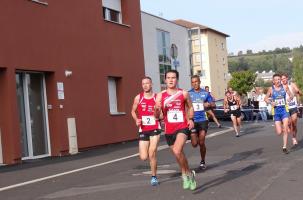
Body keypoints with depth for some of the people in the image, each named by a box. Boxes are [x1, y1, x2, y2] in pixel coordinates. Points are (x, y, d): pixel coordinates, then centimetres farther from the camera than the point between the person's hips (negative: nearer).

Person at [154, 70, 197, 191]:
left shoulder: (184, 93, -1)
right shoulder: (160, 95, 0)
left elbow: (190, 107, 16)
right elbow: (156, 116, 0)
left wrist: (190, 119, 0)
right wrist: (157, 109, -22)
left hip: (182, 127, -3)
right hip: (169, 130, 3)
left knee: (177, 151, -25)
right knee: (178, 154, 16)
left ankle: (187, 174, -3)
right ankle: (188, 174, 39)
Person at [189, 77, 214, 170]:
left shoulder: (205, 93, 4)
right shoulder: (188, 94, 2)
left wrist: (208, 104, -12)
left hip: (203, 120, 0)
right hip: (193, 120, 0)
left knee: (201, 143, -5)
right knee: (194, 144, -3)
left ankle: (202, 162, 15)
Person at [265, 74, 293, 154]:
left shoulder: (285, 87, 0)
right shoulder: (271, 89, -2)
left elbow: (291, 95, 11)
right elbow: (266, 98, 8)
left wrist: (290, 98, -12)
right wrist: (271, 102, -12)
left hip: (284, 109, 0)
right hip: (276, 111, 0)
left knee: (285, 129, -13)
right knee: (279, 133, -2)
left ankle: (284, 147, -2)